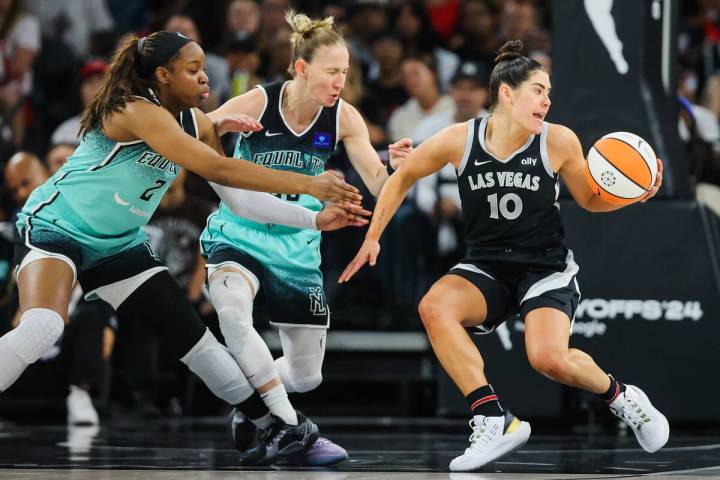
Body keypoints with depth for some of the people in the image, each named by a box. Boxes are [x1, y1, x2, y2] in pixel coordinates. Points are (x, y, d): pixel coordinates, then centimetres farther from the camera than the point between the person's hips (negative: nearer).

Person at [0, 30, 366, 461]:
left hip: (119, 245, 8)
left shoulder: (197, 123, 2)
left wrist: (314, 217, 3)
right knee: (40, 331, -32)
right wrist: (308, 184, -33)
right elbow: (219, 171, -33)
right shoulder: (138, 112, -25)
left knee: (195, 338, 6)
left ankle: (273, 426, 13)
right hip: (56, 227, -8)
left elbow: (236, 194, 10)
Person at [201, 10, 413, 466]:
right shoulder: (255, 104, -18)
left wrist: (396, 167, -32)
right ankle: (291, 429, -31)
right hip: (238, 235, -4)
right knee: (232, 312, -37)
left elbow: (379, 185, -8)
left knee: (306, 375, 5)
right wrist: (218, 126, -39)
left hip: (298, 246, 4)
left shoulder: (343, 117, -9)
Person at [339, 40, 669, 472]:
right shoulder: (460, 140, -8)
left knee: (549, 359, -28)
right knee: (434, 307, -29)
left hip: (546, 268, -2)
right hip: (486, 267, 2)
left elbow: (591, 200, 6)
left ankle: (622, 398, 6)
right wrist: (372, 238, 7)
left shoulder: (559, 141, -9)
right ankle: (494, 422, -26)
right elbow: (403, 178, 8)